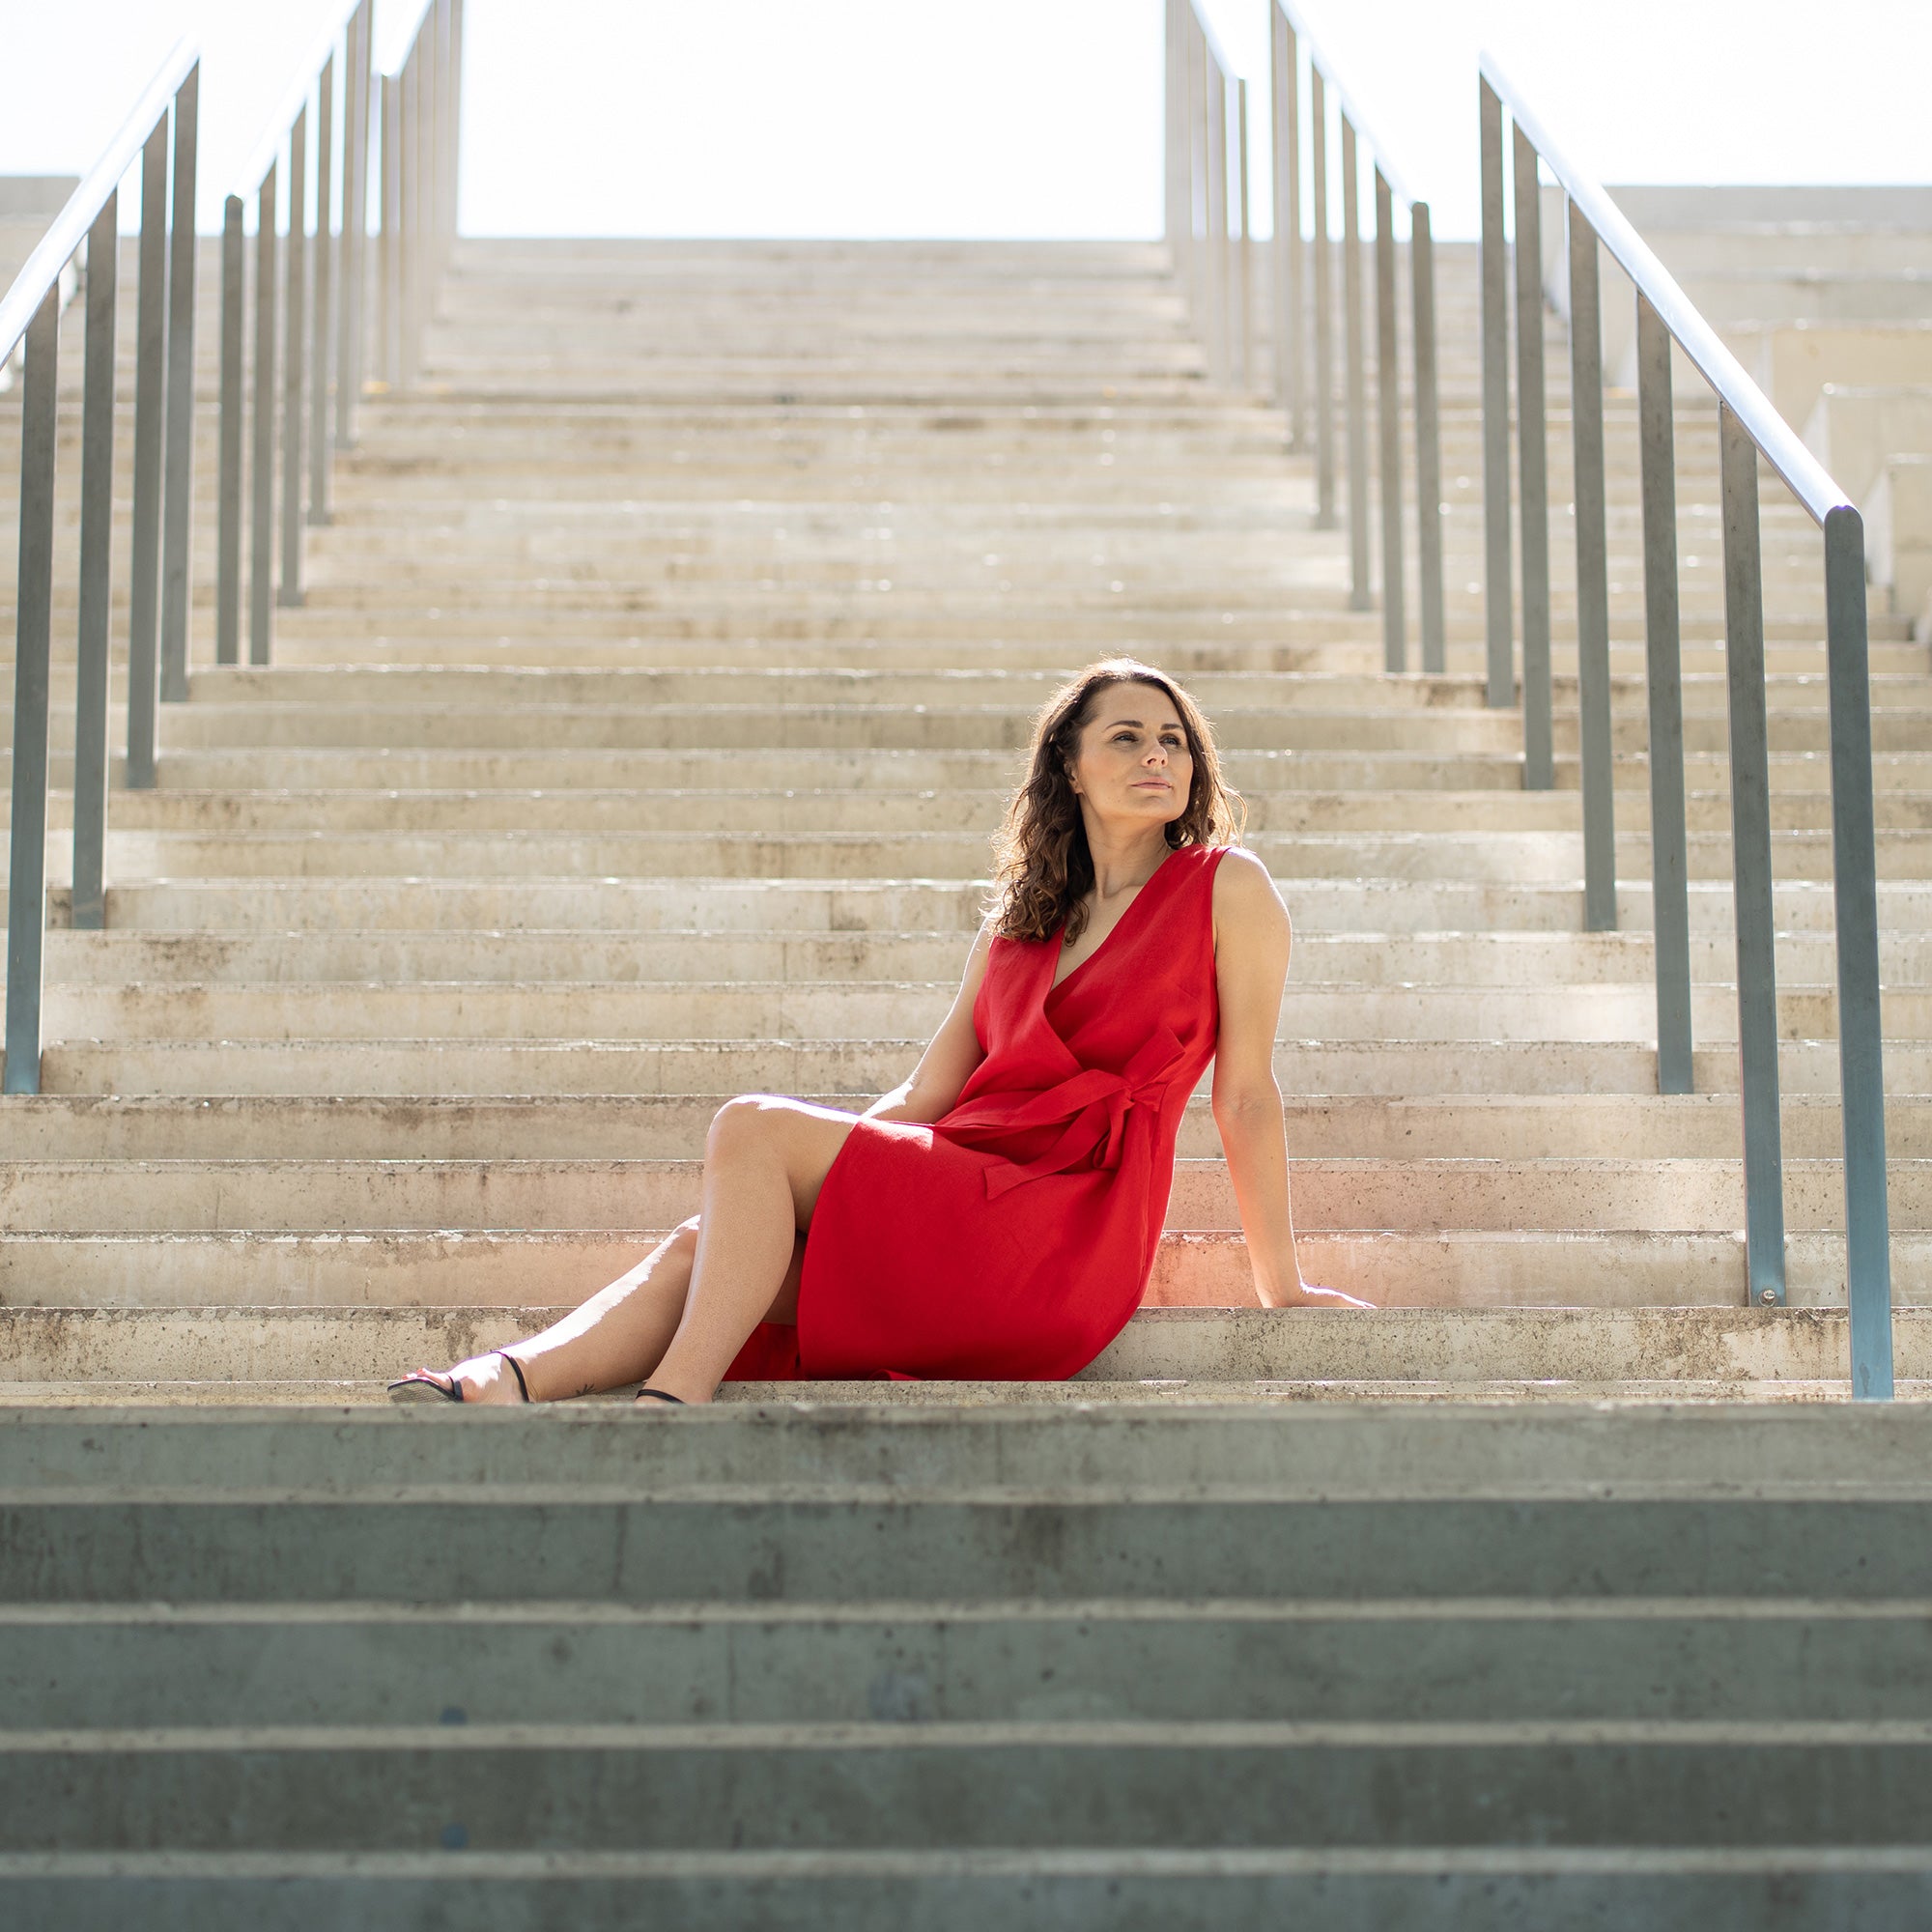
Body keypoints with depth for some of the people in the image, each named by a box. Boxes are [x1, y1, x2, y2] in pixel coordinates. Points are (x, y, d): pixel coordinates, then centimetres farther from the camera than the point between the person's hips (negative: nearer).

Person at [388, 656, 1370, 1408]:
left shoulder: (1227, 887, 4)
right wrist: (754, 1190, 9)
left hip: (1065, 1222, -6)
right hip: (957, 1201, 6)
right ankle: (509, 1381, -39)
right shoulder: (1018, 923, 21)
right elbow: (923, 1097, 19)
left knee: (755, 1125, -21)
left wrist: (1281, 1283, 7)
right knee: (702, 1246, -19)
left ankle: (671, 1404, -32)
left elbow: (1247, 1093, 4)